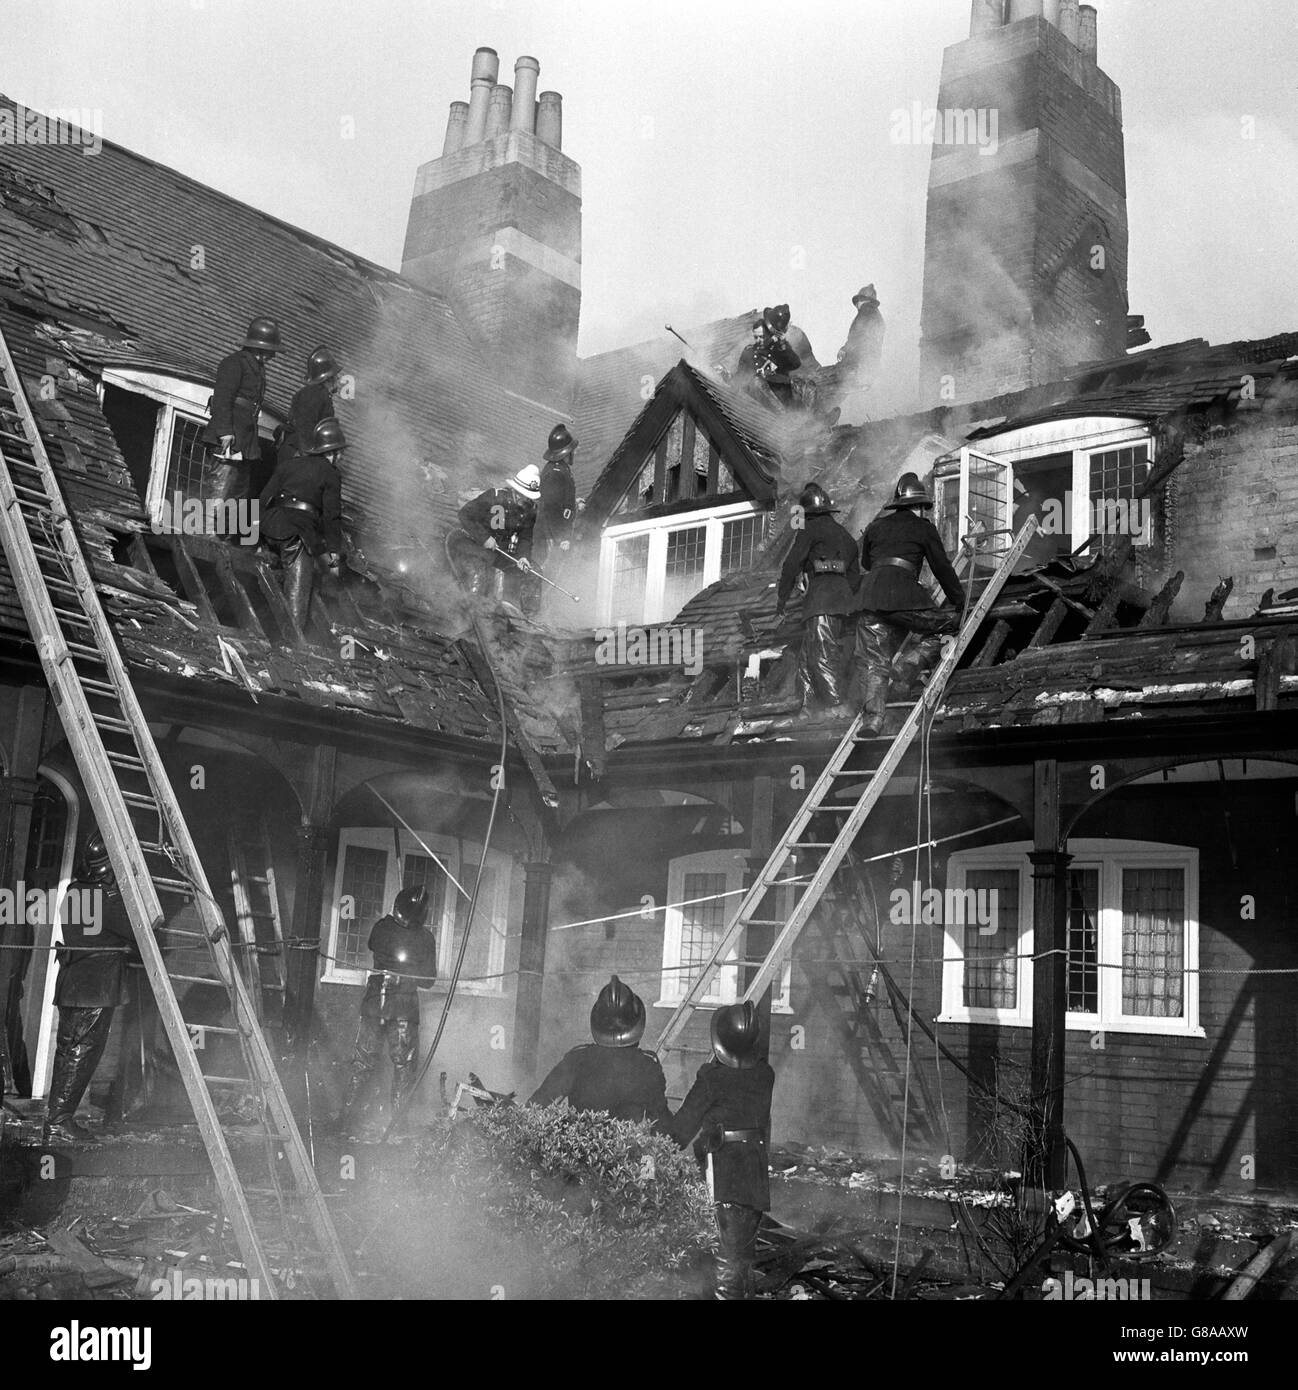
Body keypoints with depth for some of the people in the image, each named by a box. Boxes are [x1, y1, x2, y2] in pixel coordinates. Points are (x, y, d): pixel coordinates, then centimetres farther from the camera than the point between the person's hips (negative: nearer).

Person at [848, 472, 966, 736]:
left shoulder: (876, 526, 22)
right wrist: (959, 601, 20)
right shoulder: (923, 527, 11)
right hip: (902, 593, -5)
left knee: (873, 660, 4)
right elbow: (942, 567, 12)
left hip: (869, 592, 5)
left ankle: (873, 717, -11)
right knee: (944, 628, 10)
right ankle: (905, 672, -9)